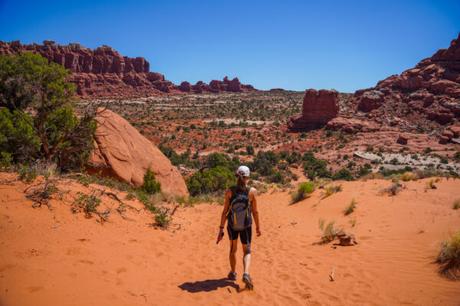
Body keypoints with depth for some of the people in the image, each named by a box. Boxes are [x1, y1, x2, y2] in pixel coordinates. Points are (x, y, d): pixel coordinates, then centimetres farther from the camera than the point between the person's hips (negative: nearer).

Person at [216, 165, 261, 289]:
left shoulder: (230, 191, -13)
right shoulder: (252, 191, -14)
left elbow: (225, 211, -12)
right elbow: (255, 212, -7)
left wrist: (221, 229, -5)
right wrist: (258, 227, 7)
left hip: (232, 225, 1)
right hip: (246, 226, -1)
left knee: (233, 249, 25)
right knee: (247, 251, 16)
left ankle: (233, 273, 39)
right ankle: (246, 274, -7)